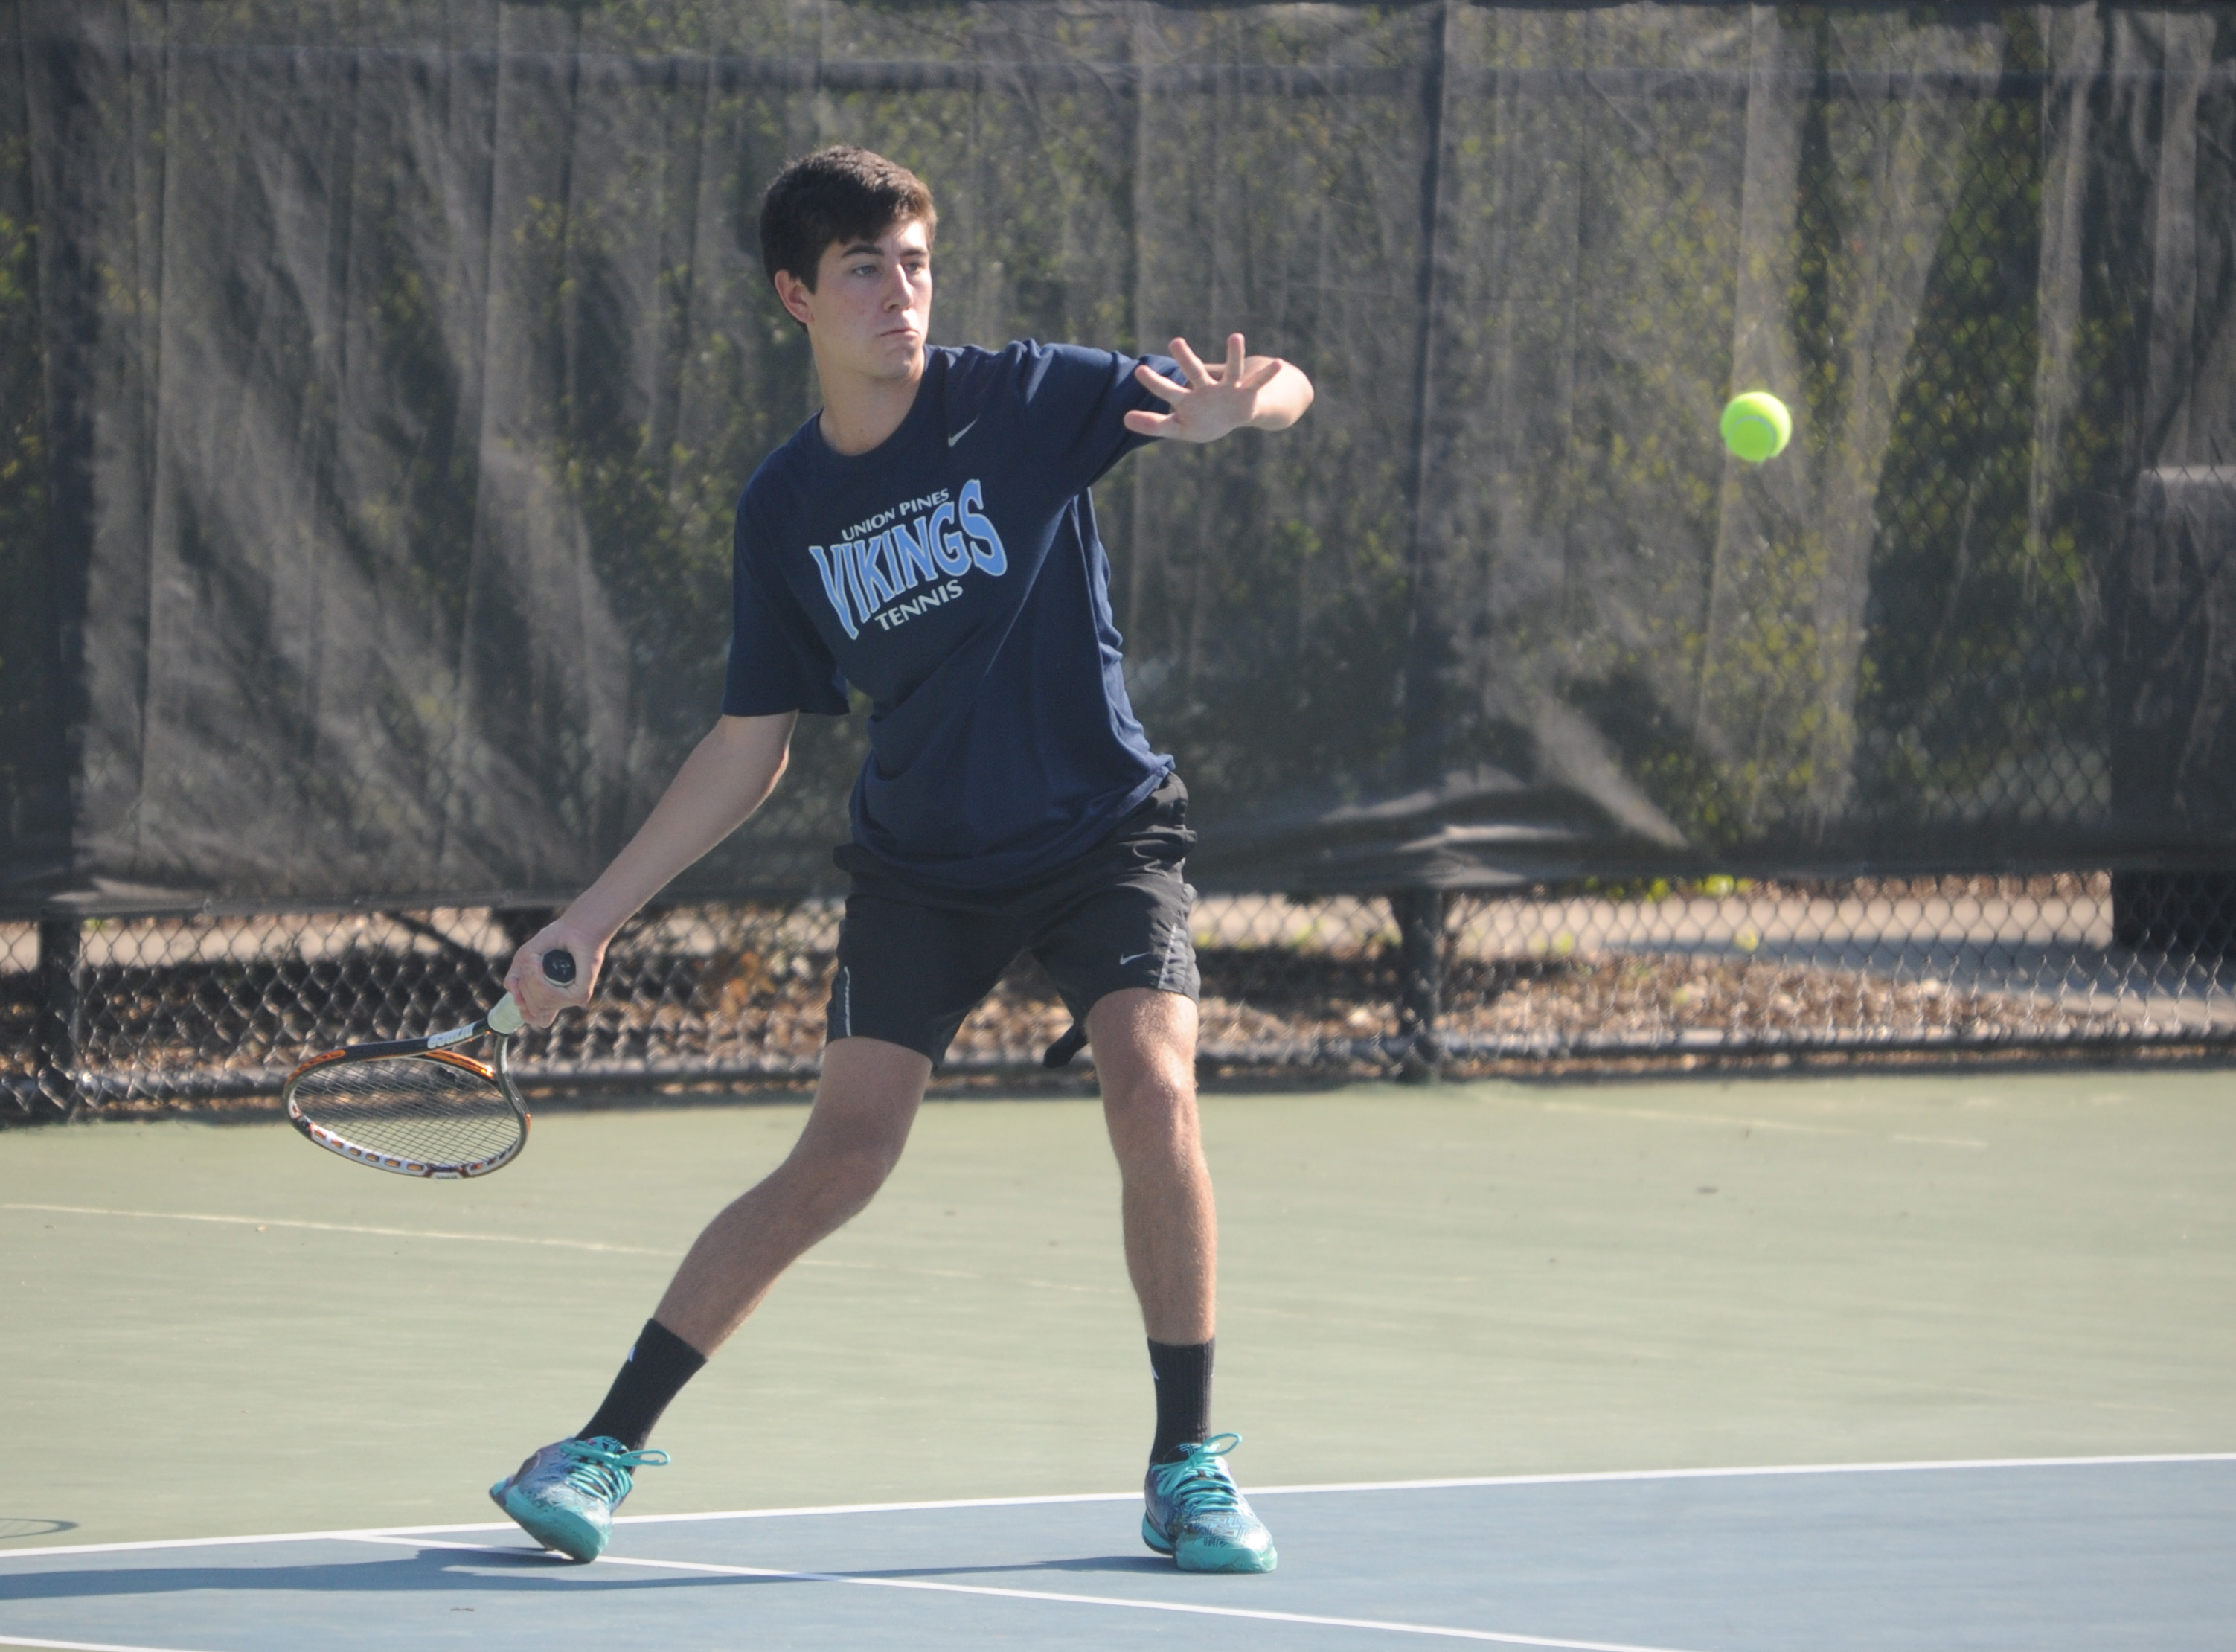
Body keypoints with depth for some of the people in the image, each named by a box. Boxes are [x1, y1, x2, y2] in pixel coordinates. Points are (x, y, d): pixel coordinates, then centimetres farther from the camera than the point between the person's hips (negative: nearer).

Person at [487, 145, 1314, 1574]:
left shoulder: (1025, 399, -9)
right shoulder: (785, 509, 0)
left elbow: (1284, 390, -12)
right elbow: (752, 747, 9)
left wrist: (1240, 406, -37)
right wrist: (597, 916, 7)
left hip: (1105, 829, -2)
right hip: (920, 863, 2)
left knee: (1154, 1091, -23)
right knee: (843, 1157, -10)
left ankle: (1188, 1468, -9)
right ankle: (607, 1446, 0)